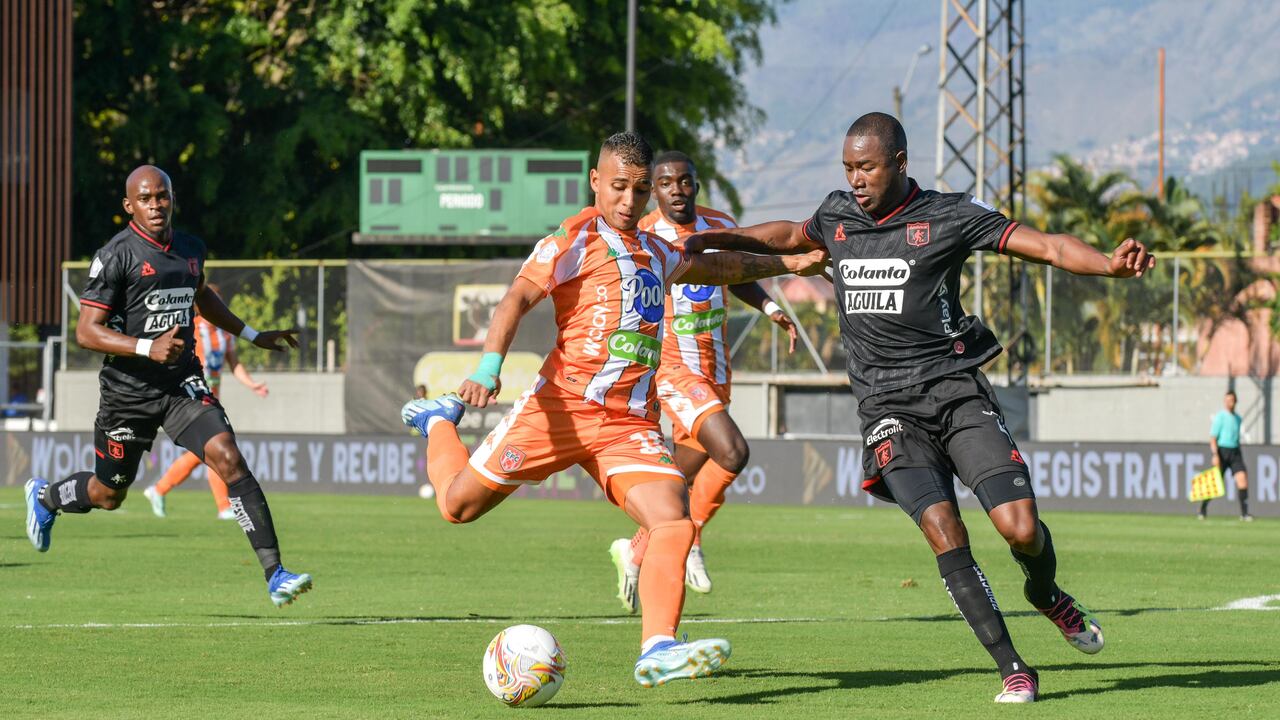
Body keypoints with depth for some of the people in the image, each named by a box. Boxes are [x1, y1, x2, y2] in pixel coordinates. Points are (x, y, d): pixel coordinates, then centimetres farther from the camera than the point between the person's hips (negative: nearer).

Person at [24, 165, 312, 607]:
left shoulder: (191, 249, 7)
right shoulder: (117, 256, -13)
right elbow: (87, 332, -16)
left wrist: (253, 335, 30)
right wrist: (149, 348, -28)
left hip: (183, 383, 4)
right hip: (128, 389, -4)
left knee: (228, 458, -19)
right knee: (108, 494, 12)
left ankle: (274, 574, -23)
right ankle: (44, 496, 48)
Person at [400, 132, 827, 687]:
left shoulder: (656, 254, 21)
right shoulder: (572, 243, -2)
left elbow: (714, 267, 42)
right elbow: (517, 298, -15)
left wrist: (786, 263, 46)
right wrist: (489, 366, -31)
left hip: (631, 423, 5)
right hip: (564, 406, -5)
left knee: (674, 522, -19)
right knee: (458, 505, 4)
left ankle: (658, 650, -29)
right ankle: (440, 421, 37)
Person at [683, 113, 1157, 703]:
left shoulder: (949, 216, -3)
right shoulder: (838, 215, 10)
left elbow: (1044, 246, -9)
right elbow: (792, 237, 34)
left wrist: (1109, 265, -25)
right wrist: (718, 240, 28)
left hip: (955, 390, -2)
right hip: (889, 409, 2)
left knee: (1021, 528, -13)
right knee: (944, 532, -19)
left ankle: (1045, 593, 25)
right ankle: (1012, 668, -11)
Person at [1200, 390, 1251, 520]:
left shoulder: (1237, 418, 14)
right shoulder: (1220, 417, -7)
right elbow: (1213, 437, -12)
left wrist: (1240, 457, 24)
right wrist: (1215, 455, -22)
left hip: (1235, 452, 5)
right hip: (1221, 452, -5)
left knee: (1242, 478, -12)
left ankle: (1244, 513, -13)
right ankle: (1203, 509, 21)